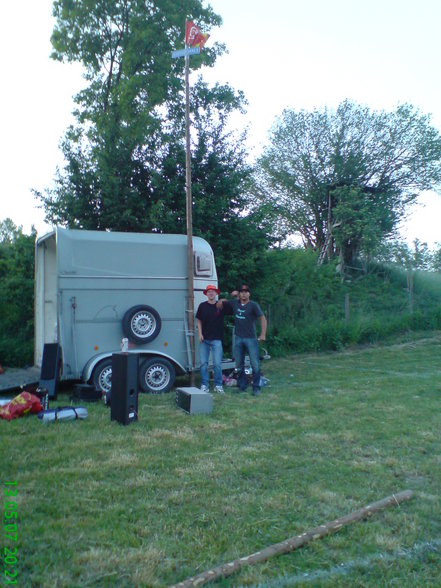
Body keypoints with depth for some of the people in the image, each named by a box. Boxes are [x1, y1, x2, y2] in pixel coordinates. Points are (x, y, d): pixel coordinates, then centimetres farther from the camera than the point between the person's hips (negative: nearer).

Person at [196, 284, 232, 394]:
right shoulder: (202, 306, 5)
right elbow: (198, 321, 10)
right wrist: (200, 333, 0)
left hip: (216, 339, -1)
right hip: (204, 339, 2)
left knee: (217, 364, -3)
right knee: (203, 363, 3)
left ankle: (218, 385, 10)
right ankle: (204, 385, 12)